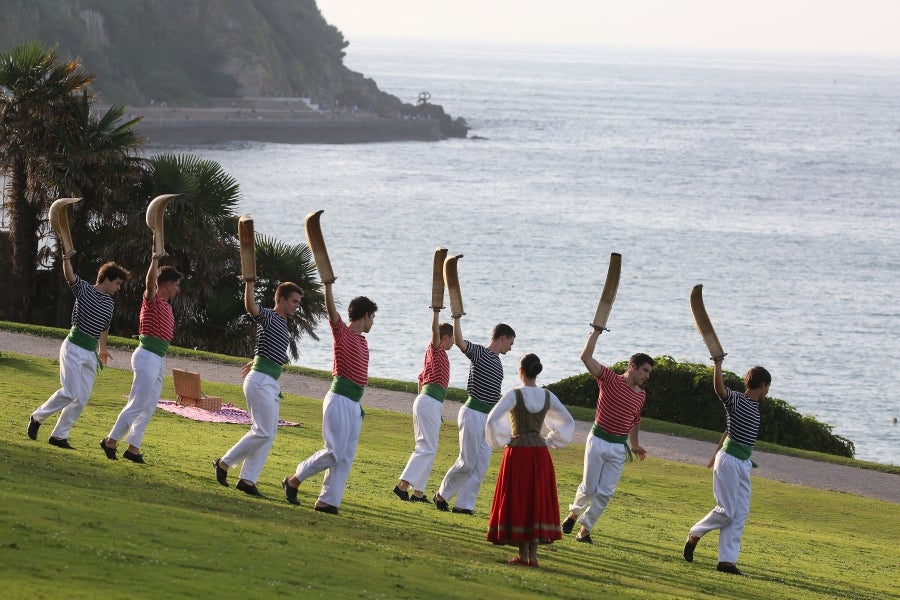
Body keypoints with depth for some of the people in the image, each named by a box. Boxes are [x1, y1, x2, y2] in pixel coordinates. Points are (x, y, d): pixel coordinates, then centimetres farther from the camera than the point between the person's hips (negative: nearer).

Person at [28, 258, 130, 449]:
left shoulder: (110, 304, 13)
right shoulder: (85, 289, -5)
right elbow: (69, 276, -23)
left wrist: (102, 349, 38)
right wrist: (66, 258, -42)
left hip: (91, 353, 7)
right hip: (73, 348, -7)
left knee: (82, 399, 2)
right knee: (70, 393, -16)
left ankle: (59, 435, 10)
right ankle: (37, 417, 4)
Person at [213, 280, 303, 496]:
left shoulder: (283, 325, 18)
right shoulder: (268, 317, -10)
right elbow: (251, 307, -31)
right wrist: (249, 285, -44)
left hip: (271, 384, 10)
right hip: (260, 380, -10)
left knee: (268, 434, 7)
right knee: (263, 432, -11)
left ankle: (248, 479, 8)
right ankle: (225, 462, 0)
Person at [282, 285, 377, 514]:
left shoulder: (362, 341, 17)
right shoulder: (342, 332, -5)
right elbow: (331, 309, -22)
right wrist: (328, 283, -33)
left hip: (354, 403, 8)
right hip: (339, 399, -8)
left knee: (346, 457, 4)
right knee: (334, 452, -12)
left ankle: (327, 501, 4)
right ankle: (294, 480, 2)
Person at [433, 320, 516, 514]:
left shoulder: (498, 363, 19)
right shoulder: (479, 352, -5)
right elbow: (459, 341, -23)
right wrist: (456, 318, -35)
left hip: (489, 417, 8)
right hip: (473, 412, -8)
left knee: (481, 465, 1)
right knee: (467, 461, -7)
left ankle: (464, 504, 3)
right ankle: (442, 494, 11)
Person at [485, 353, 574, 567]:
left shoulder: (513, 395, -10)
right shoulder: (548, 397, 4)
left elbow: (492, 419, -19)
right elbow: (569, 422, 14)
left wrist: (501, 441, -4)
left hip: (517, 452, -4)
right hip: (540, 453, 4)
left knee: (518, 501, 3)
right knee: (538, 502, 9)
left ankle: (523, 555, 3)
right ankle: (533, 555, 7)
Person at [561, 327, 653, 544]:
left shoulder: (641, 395, 9)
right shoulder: (610, 379, -7)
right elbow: (586, 357, -17)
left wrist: (634, 444, 33)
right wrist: (596, 332, -18)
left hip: (619, 447, 4)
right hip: (598, 440, -4)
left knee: (605, 493, -1)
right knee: (589, 487, 0)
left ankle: (585, 530, 9)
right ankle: (573, 513, 29)